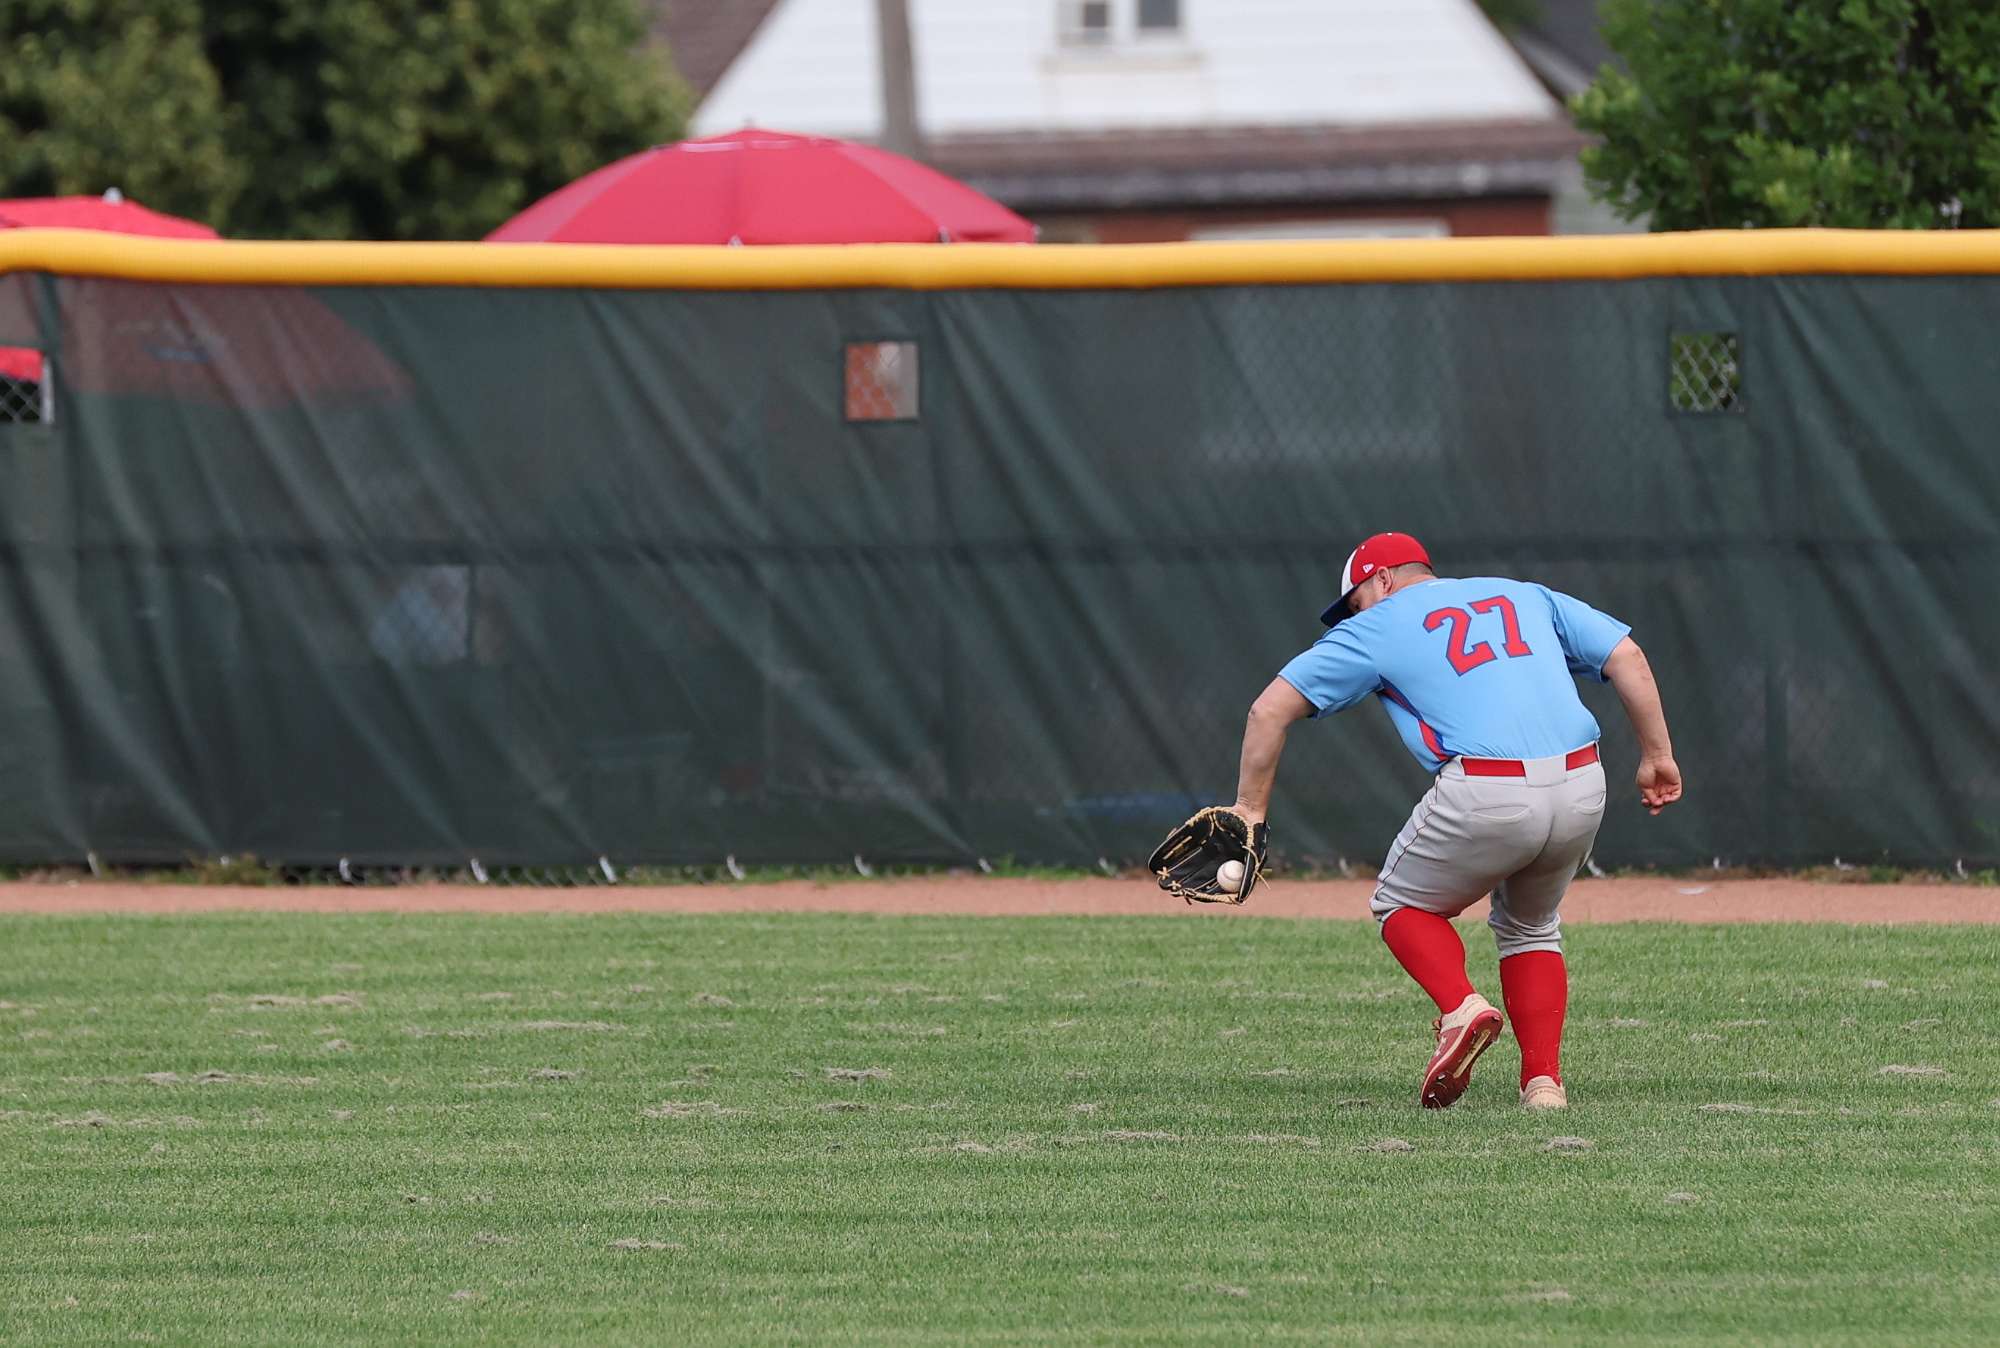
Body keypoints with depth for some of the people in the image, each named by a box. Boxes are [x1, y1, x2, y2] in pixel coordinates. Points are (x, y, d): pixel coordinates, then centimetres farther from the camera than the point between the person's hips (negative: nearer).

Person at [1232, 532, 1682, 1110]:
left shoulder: (1378, 625, 15)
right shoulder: (1524, 596, 26)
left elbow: (1270, 709, 9)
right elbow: (1627, 656, 17)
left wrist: (1250, 809, 13)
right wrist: (1656, 755, 19)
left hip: (1486, 799, -4)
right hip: (1582, 791, 4)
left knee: (1404, 906, 21)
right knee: (1530, 927, 28)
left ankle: (1461, 1008, -7)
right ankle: (1544, 1079, 12)